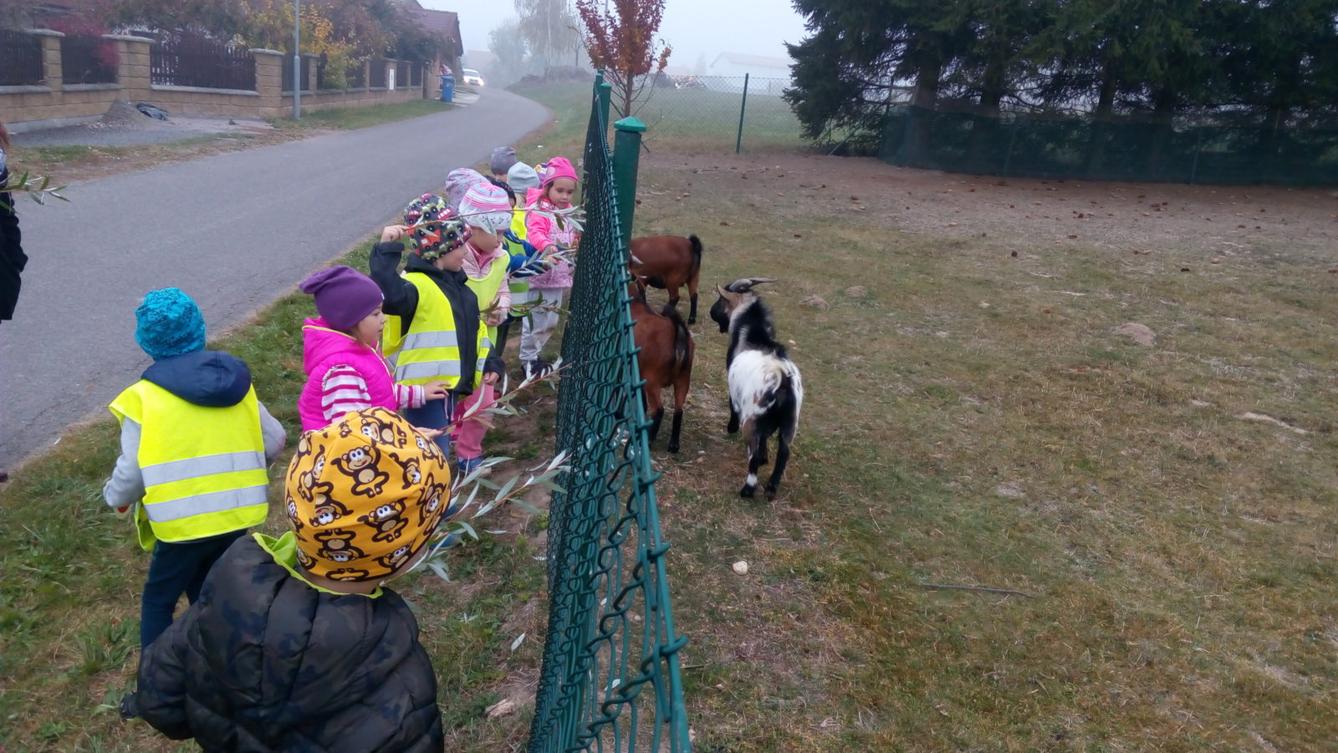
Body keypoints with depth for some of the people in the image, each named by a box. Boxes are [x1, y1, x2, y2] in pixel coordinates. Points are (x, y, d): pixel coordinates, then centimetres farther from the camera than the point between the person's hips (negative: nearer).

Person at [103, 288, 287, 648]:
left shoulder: (145, 396, -9)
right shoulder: (236, 381, 4)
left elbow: (131, 473, -9)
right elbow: (274, 442, 7)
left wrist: (115, 497, 13)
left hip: (184, 522, -4)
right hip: (237, 514, 4)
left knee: (158, 601, 17)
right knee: (205, 592, 25)